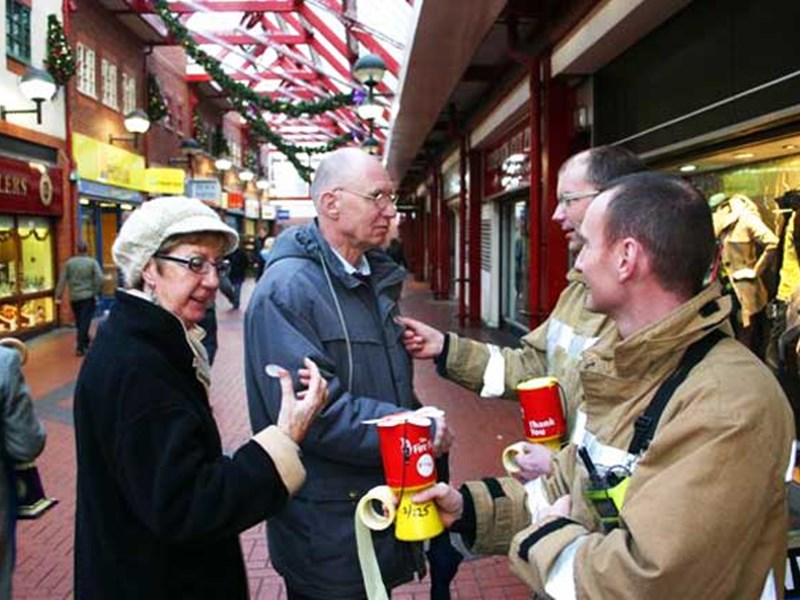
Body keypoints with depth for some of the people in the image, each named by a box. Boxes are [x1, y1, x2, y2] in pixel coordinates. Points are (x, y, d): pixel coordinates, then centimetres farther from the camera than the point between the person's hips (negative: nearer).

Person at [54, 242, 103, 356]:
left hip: (74, 297, 3)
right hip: (88, 296, -3)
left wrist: (58, 296, 2)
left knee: (79, 322, 18)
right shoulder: (92, 262, -4)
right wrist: (97, 292, -3)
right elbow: (100, 278, -15)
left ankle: (85, 342, 32)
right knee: (85, 322, -2)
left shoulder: (69, 263, 3)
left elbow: (62, 280, 0)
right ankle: (80, 347, -8)